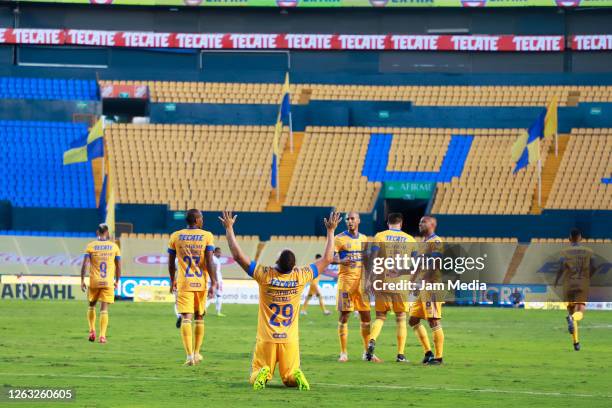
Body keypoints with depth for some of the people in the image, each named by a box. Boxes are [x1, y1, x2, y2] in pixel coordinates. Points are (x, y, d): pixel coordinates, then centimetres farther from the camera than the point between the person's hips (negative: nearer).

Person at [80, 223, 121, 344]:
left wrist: (82, 281, -1)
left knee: (91, 305, 20)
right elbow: (118, 266, 6)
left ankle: (92, 330, 12)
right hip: (108, 282, 0)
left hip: (94, 281, 0)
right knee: (104, 309, 0)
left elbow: (85, 264, -6)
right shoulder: (114, 246, 3)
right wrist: (117, 281, 17)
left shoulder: (91, 246, 0)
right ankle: (102, 335, -8)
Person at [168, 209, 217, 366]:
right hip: (201, 283, 1)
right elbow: (209, 262, -9)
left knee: (186, 318, -5)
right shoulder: (206, 236, -2)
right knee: (199, 318, 16)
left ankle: (189, 355, -17)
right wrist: (213, 283, -6)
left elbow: (171, 263, 8)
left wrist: (172, 280, 21)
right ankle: (197, 353, 24)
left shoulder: (175, 236, 2)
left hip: (183, 283, -1)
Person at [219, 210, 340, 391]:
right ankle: (296, 376, -23)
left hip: (266, 339, -1)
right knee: (289, 379, 11)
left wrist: (229, 228, 3)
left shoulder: (265, 275, -13)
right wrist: (330, 231, 15)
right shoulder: (300, 277, -8)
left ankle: (262, 374, -25)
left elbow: (238, 255, -7)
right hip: (290, 340, 1)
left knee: (254, 379, 9)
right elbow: (327, 259, 5)